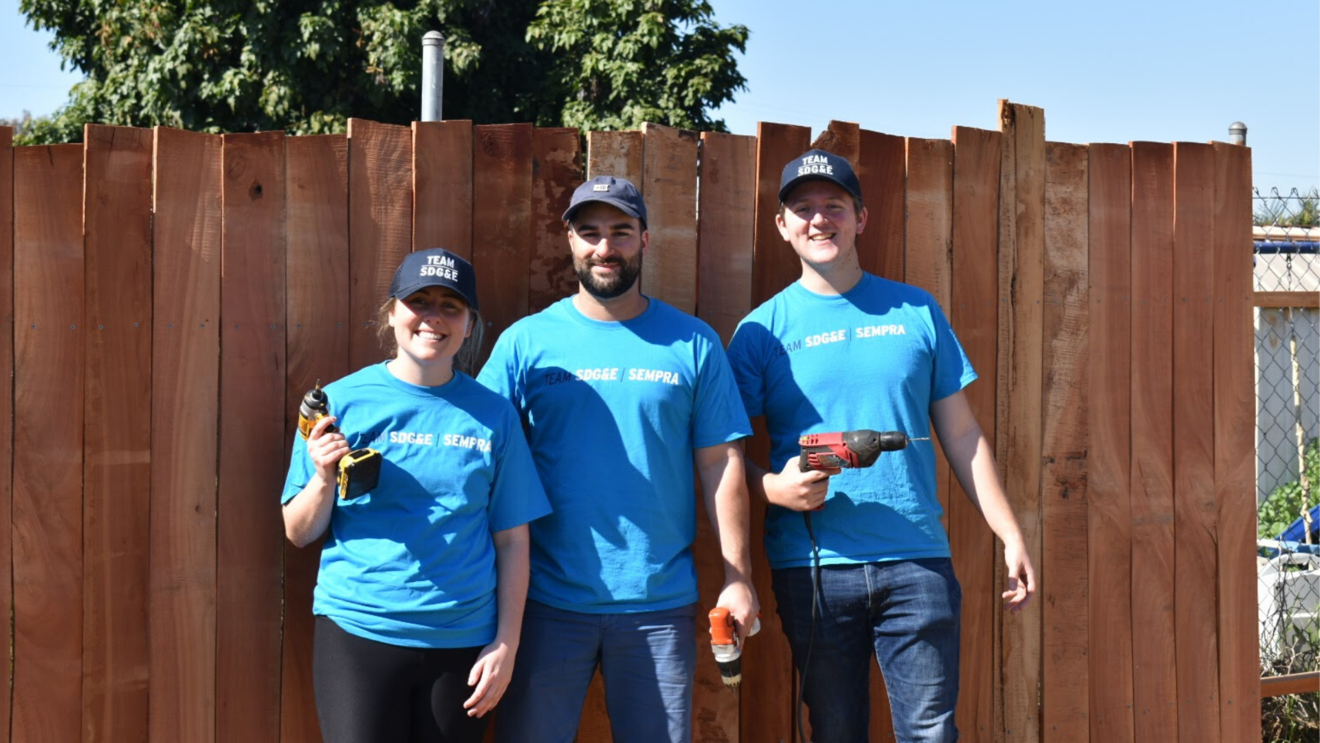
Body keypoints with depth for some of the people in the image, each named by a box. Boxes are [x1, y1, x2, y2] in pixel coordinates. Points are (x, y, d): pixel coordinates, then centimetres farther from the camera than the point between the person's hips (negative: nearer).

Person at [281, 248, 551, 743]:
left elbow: (512, 540, 5)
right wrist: (324, 479, -14)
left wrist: (506, 645, 0)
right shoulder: (343, 402, 1)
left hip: (462, 644, 1)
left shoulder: (492, 415, 4)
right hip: (358, 633, -1)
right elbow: (299, 534, 4)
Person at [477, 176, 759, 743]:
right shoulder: (526, 342, 2)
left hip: (660, 604, 0)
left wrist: (738, 577, -2)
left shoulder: (693, 344, 4)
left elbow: (721, 463, 3)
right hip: (547, 600, 0)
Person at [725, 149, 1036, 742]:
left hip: (917, 562, 1)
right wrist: (773, 487, -17)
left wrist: (1010, 535, 6)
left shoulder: (916, 312, 9)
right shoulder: (763, 330, 4)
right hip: (810, 568, 0)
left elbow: (961, 433, 11)